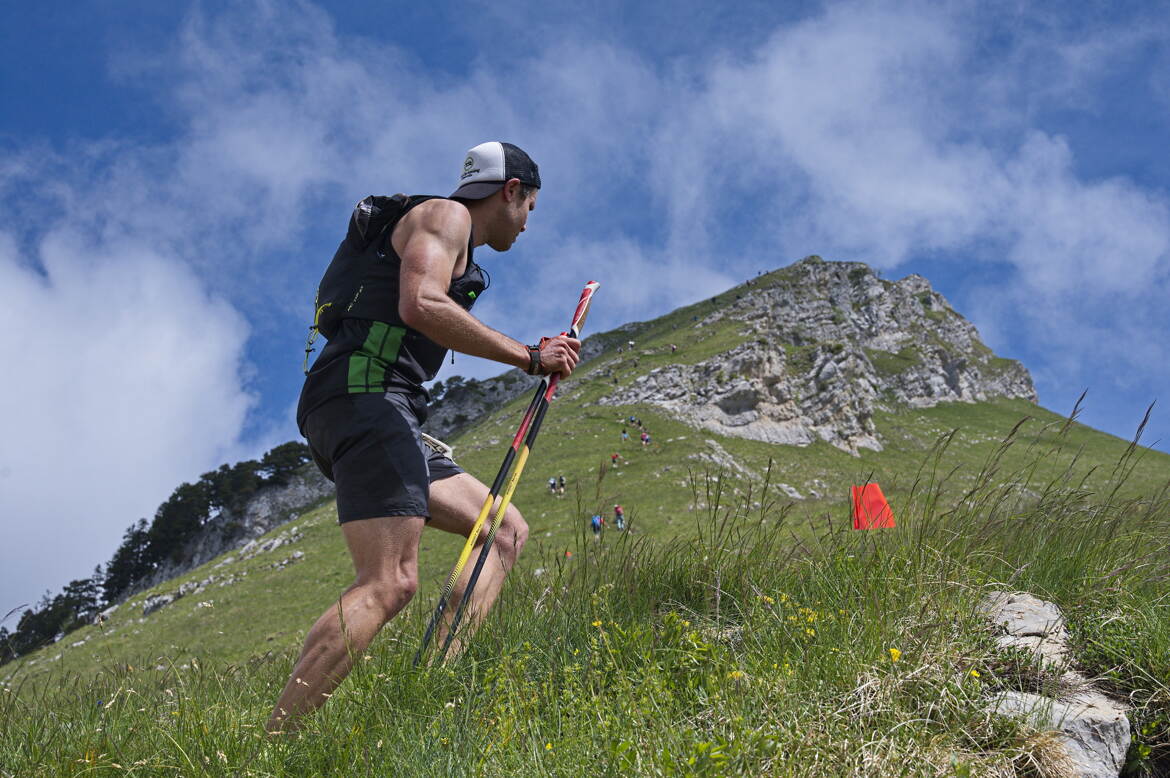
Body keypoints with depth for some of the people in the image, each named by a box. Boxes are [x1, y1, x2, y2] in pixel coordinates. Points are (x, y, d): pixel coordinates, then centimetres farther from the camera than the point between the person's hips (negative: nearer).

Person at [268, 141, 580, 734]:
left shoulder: (459, 248, 32)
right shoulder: (444, 214, 2)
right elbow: (420, 306, -17)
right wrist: (530, 357, -13)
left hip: (383, 413, 10)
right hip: (363, 393, -10)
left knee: (507, 532, 10)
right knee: (389, 582, -22)